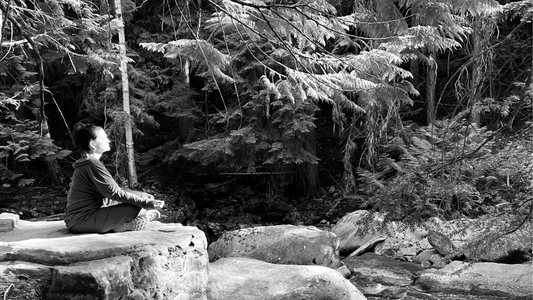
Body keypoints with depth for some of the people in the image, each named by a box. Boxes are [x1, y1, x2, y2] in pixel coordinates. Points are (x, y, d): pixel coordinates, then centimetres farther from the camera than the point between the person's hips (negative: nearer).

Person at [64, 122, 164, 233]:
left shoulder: (87, 163, 16)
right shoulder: (92, 164, -18)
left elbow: (109, 190, 16)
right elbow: (115, 193, -21)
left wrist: (142, 195, 14)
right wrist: (144, 203, -20)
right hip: (81, 221, -11)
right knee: (137, 209, -21)